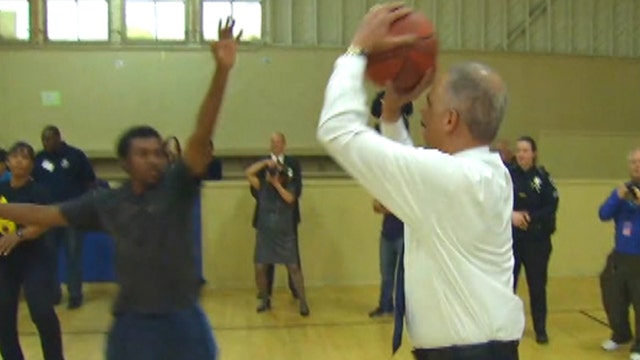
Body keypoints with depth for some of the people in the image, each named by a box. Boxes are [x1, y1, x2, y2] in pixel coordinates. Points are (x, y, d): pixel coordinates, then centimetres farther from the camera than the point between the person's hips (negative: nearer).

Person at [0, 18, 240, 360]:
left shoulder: (177, 187, -8)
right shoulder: (107, 203, 0)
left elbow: (201, 137, -22)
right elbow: (45, 214, 9)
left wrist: (221, 72, -34)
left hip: (182, 321, -1)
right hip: (133, 325, 2)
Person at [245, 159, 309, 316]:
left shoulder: (289, 188, -2)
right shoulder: (263, 186, -2)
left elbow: (289, 199, -23)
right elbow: (249, 173, -11)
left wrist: (276, 184, -21)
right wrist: (265, 162, -15)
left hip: (285, 236, -1)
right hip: (264, 235, 1)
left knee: (294, 268, -5)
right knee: (259, 268, -2)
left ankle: (303, 302, 2)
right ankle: (265, 300, 19)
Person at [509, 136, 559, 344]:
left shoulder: (543, 177, -1)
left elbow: (552, 207, -6)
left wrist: (530, 217, -18)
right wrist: (511, 214, -21)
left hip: (537, 239, 0)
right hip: (511, 238, 0)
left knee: (537, 285, 7)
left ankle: (541, 329, 21)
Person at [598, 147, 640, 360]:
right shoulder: (622, 190, 8)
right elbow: (603, 215, -1)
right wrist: (617, 198, -17)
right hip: (619, 257, 5)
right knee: (612, 299, 15)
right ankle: (620, 335, 38)